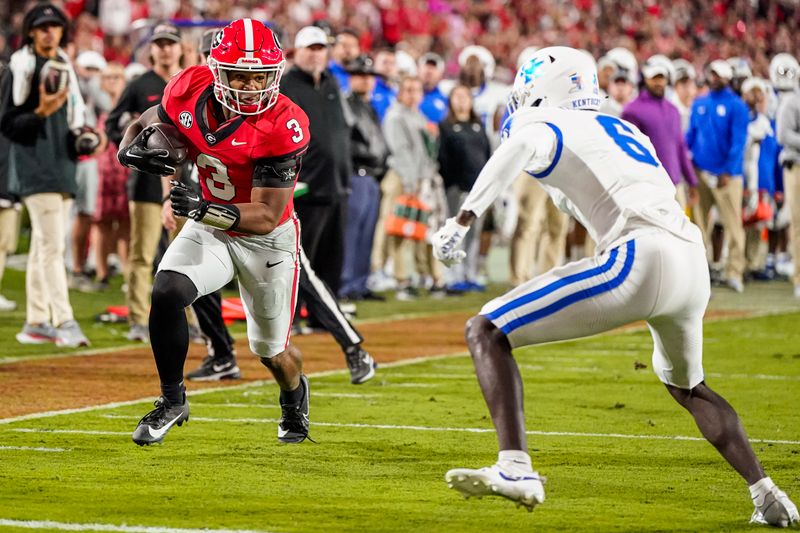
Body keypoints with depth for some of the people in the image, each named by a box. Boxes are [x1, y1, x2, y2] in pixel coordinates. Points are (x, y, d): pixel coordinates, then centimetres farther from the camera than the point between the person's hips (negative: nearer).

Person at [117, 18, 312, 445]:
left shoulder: (282, 126, -31)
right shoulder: (190, 91, -17)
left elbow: (267, 216, -30)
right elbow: (144, 123, 4)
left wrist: (203, 208, -44)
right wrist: (133, 149, -20)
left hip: (266, 240, -3)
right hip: (210, 227, 3)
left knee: (271, 350, 11)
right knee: (166, 293, -23)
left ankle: (295, 397, 49)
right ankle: (172, 399, -1)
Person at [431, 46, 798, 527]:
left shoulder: (544, 126, 10)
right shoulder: (627, 132, 31)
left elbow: (518, 148, -14)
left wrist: (464, 218, -21)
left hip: (637, 261, -7)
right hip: (695, 260, 7)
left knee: (486, 333, -3)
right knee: (687, 386, 35)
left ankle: (516, 469, -21)